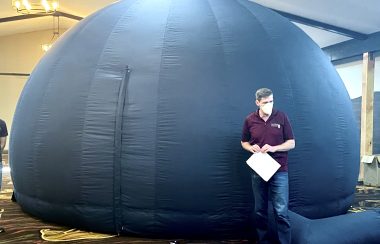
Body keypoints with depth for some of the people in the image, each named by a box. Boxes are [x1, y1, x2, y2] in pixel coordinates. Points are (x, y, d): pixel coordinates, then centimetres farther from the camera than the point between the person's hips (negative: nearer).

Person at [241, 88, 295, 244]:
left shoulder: (281, 117, -4)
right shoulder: (250, 120, 1)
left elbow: (291, 143, -1)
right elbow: (244, 142, 13)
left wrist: (273, 148, -17)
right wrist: (251, 148, -10)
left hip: (279, 170, -2)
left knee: (281, 211, -3)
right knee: (260, 210, 11)